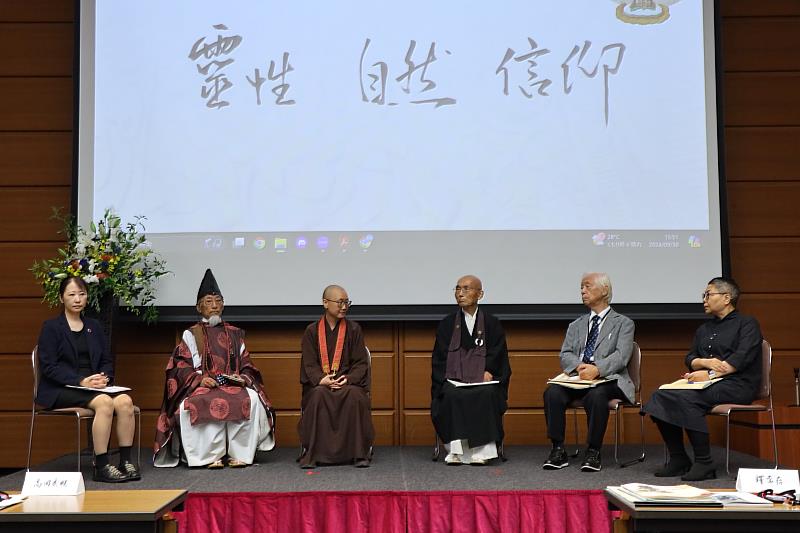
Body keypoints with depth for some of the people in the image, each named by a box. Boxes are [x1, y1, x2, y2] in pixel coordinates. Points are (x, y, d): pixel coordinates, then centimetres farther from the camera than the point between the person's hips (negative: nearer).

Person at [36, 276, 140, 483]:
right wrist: (81, 381, -18)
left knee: (125, 401, -25)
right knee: (104, 402, -33)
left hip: (92, 386, 5)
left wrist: (104, 377, -6)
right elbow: (48, 366, -7)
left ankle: (126, 462, -21)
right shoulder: (51, 327, 2)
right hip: (61, 390, -5)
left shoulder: (94, 326, 19)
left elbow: (107, 360, 18)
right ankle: (101, 467, -29)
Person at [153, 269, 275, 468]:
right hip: (201, 385, -2)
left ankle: (239, 453, -25)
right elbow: (181, 368, 3)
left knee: (252, 399, -31)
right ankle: (212, 455, -28)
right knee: (191, 405, -37)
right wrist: (200, 379, -15)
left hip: (233, 383, 2)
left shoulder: (234, 334, 22)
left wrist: (242, 378, -5)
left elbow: (246, 365, 17)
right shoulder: (190, 335, 14)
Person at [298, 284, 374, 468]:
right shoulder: (312, 331, 9)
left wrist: (348, 379, -16)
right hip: (319, 383, 0)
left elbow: (361, 363, 4)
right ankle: (312, 453, -26)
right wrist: (321, 379, -19)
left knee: (355, 395, -33)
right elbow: (309, 364, 2)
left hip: (348, 382, 0)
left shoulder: (353, 329, 9)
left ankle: (360, 453, -24)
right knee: (318, 396, -34)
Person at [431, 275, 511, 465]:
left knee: (486, 394, -34)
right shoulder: (447, 324, 16)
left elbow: (497, 356, 9)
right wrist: (449, 378, -8)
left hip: (484, 380, 0)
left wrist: (488, 373, -11)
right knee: (452, 395, -33)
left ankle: (481, 450, -31)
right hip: (453, 381, 1)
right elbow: (439, 359, 10)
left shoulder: (492, 324, 14)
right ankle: (456, 450, -33)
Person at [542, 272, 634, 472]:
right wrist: (579, 366, -14)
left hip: (607, 379, -4)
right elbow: (565, 355, 10)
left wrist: (596, 369, -24)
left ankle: (593, 452, -25)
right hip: (577, 378, 4)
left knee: (595, 395, -37)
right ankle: (558, 451, -20)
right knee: (552, 393, -26)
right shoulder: (576, 325, 23)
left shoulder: (623, 323, 10)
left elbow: (621, 356, -6)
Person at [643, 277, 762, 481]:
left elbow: (741, 358, -11)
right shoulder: (704, 329, 26)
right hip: (709, 385, 7)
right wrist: (706, 362, -8)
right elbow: (690, 359, 15)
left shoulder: (747, 324, 5)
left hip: (738, 385, -7)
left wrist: (710, 374, -19)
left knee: (686, 398, -32)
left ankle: (704, 463, -26)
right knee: (660, 396, -18)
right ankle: (678, 460, -14)